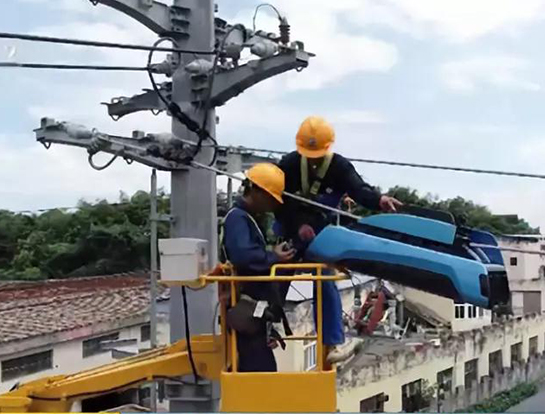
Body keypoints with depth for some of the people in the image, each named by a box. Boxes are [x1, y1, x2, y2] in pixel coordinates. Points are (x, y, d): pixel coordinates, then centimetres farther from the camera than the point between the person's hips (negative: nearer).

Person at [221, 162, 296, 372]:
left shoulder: (249, 219, 18)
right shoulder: (237, 218, -14)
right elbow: (242, 255, -32)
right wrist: (274, 257, -18)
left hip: (255, 313, 10)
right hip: (247, 314, -10)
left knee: (263, 371, 14)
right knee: (260, 371, -10)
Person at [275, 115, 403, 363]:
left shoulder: (339, 166, -14)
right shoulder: (288, 164, -13)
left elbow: (359, 189, -29)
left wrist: (378, 200, -51)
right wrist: (298, 224, -26)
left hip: (321, 233, -1)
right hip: (290, 230, 1)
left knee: (325, 284, -7)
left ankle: (333, 344, -4)